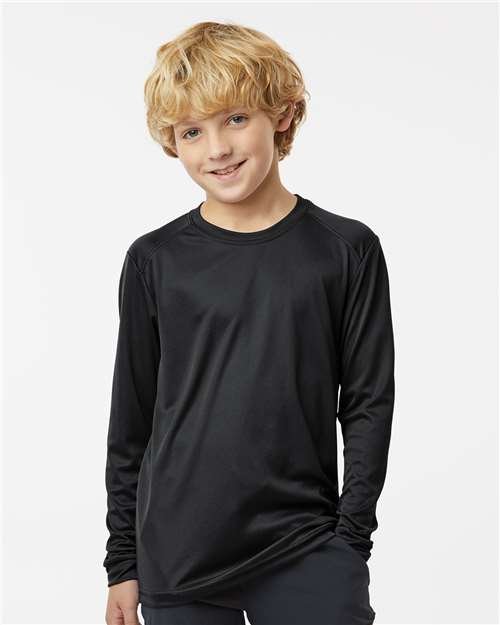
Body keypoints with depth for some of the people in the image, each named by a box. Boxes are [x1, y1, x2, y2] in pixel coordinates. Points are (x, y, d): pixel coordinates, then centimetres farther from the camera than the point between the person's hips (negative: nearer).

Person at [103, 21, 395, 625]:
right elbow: (131, 424, 6)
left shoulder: (347, 251, 0)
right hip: (177, 556, 1)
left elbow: (369, 404, 2)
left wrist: (350, 540, -3)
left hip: (308, 556, 0)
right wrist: (122, 563, 7)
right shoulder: (154, 261, 2)